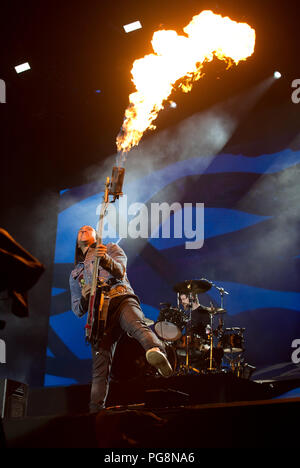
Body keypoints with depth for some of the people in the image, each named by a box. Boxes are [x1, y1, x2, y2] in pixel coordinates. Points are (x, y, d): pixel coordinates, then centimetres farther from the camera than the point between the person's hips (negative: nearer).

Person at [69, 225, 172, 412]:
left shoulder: (112, 248, 27)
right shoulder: (75, 274, 34)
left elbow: (120, 270, 3)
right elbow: (78, 310, 26)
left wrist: (105, 259, -21)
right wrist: (84, 297, 0)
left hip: (121, 300, -4)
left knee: (137, 326, -39)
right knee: (100, 367, -14)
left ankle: (157, 352, -70)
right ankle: (96, 412, -17)